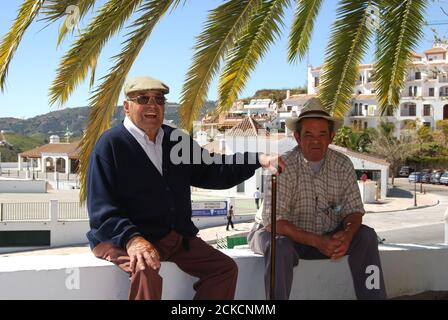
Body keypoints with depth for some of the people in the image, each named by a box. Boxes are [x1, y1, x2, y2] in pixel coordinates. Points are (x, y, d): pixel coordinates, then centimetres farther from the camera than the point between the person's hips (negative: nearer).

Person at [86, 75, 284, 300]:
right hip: (121, 237, -6)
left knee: (225, 268, 0)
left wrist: (258, 160, 0)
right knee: (146, 270, -36)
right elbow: (102, 209, -14)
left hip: (176, 237, 7)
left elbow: (211, 172, 13)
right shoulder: (110, 143, -8)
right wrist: (132, 240, -31)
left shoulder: (176, 140, 13)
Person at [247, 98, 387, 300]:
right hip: (289, 236, -4)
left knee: (366, 235, -16)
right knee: (280, 246, -35)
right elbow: (274, 222, -25)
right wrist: (317, 241, -34)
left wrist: (347, 235, -26)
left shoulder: (343, 165, -4)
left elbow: (354, 210, -2)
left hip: (329, 237, 4)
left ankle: (372, 296, -8)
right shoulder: (284, 167, -19)